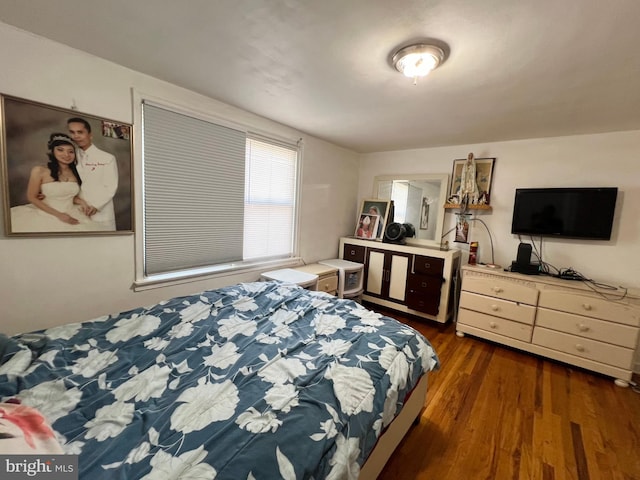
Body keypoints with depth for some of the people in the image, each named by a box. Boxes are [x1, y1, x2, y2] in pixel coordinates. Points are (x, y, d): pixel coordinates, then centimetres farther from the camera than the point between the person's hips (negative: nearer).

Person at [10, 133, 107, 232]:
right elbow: (32, 197, -4)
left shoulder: (75, 172, 4)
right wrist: (58, 214, -13)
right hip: (46, 216, -3)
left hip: (71, 216, 3)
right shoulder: (39, 171, -6)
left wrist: (82, 202, -4)